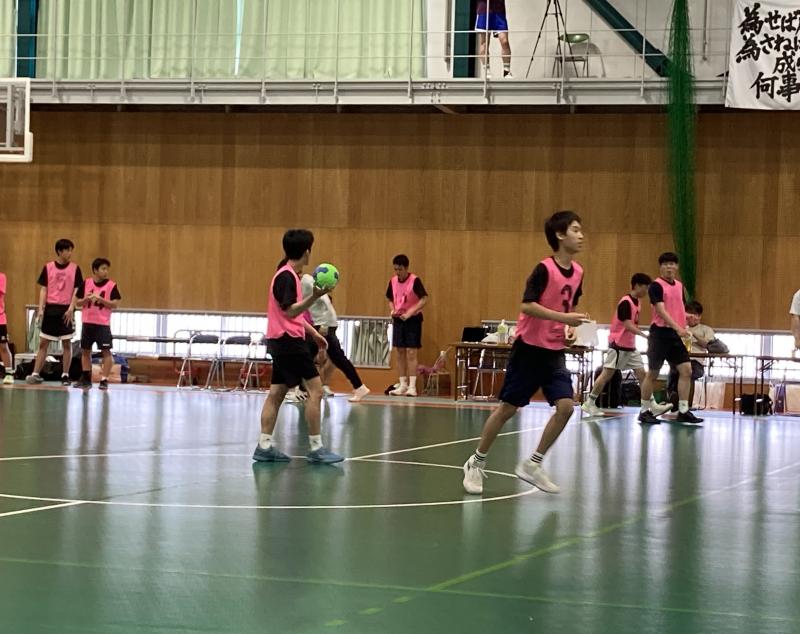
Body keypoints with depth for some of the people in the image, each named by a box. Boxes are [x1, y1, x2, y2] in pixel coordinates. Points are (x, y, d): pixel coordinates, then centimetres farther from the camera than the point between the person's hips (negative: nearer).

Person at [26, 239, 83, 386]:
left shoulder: (75, 268, 1)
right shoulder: (48, 267, 4)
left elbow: (76, 290, -1)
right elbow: (44, 290, 4)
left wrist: (71, 308, -13)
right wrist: (40, 309, -5)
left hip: (66, 310, -1)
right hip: (50, 309, 1)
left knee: (67, 343, 2)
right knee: (43, 343, 1)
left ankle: (65, 375, 7)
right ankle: (36, 374, 1)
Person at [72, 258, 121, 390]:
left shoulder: (111, 285, -4)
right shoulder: (86, 283, 4)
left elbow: (115, 304, -9)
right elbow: (78, 302, 8)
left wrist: (100, 299, -19)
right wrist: (86, 299, -12)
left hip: (103, 323, -4)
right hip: (87, 322, 4)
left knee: (106, 351, -8)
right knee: (85, 350, 10)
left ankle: (104, 380, -6)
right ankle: (86, 379, 19)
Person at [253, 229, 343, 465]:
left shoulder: (288, 275, 16)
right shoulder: (286, 277, -14)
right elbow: (290, 311, -23)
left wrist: (314, 333, 27)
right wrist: (315, 296, -35)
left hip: (282, 342, 10)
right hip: (289, 341, -10)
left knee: (277, 393, 8)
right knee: (315, 390, -8)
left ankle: (265, 445, 7)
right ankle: (316, 447, -8)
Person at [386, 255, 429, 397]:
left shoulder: (414, 281, -13)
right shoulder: (393, 281, 4)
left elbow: (424, 299, -18)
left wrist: (410, 312, -26)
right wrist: (392, 310, -3)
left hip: (413, 320, -6)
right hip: (398, 320, 6)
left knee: (411, 352, -9)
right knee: (400, 352, 7)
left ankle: (412, 386, -8)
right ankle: (403, 385, 14)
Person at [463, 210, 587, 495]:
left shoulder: (577, 272, 6)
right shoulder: (545, 269, -15)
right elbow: (527, 305, -23)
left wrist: (572, 326, 4)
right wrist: (564, 317, -28)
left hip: (555, 352, 6)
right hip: (530, 348, -6)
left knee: (566, 406, -9)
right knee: (508, 407, 1)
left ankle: (532, 465, 4)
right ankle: (476, 462, 18)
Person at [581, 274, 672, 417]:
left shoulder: (637, 302, 10)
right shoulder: (625, 302, -17)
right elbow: (628, 325, -25)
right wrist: (645, 335, -30)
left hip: (630, 346, 9)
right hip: (618, 345, -9)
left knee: (642, 374, 3)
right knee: (607, 374, -4)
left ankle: (653, 405, 1)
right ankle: (589, 403, 5)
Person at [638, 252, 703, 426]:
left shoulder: (679, 285, 12)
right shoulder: (656, 286, -10)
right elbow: (661, 311, -20)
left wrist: (684, 329, 12)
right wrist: (678, 328, -31)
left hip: (675, 334, 7)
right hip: (660, 332, -7)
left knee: (686, 370, -2)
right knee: (653, 373, 1)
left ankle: (683, 411, 2)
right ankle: (645, 412, 11)